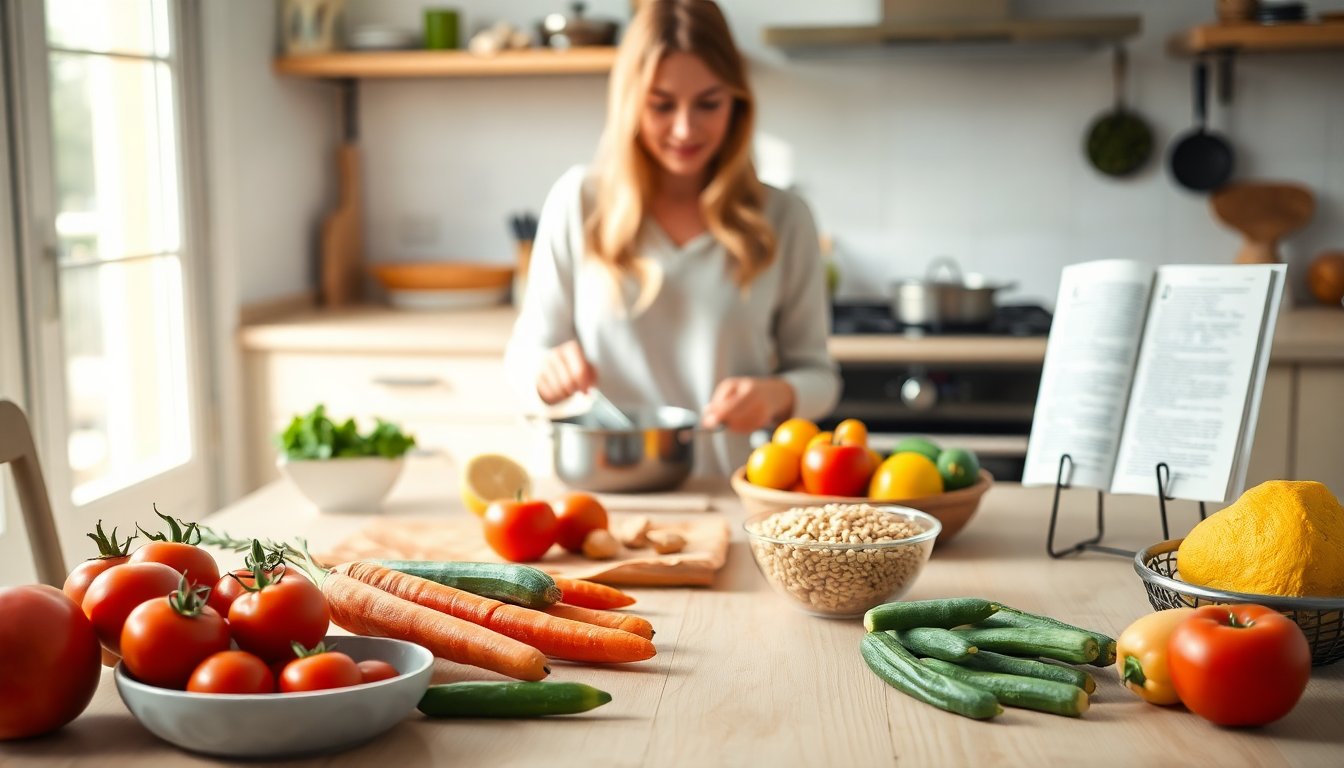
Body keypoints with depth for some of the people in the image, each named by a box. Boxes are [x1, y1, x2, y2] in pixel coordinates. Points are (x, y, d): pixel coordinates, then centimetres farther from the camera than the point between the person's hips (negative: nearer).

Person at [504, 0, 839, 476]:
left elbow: (817, 375, 11)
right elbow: (526, 354, 10)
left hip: (731, 491, 0)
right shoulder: (578, 202, 4)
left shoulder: (782, 219, 5)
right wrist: (549, 373, -12)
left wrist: (777, 395, -11)